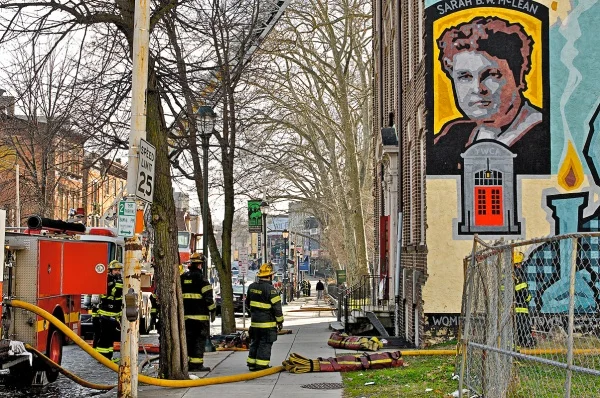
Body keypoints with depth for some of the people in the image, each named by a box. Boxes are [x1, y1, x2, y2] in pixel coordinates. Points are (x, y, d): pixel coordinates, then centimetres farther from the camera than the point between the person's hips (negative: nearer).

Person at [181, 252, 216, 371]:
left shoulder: (182, 278, 10)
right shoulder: (201, 279, -11)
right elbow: (208, 297, -13)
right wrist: (213, 311, -3)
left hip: (186, 315, 6)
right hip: (200, 315, -6)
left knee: (188, 338, 12)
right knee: (200, 339, -1)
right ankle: (197, 363, -3)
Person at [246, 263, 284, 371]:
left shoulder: (252, 287, 6)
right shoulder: (270, 289, -17)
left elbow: (248, 303, 19)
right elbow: (276, 307, -15)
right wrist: (280, 321, -5)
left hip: (254, 321, 7)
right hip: (267, 322, -7)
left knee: (254, 343, 16)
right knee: (265, 344, 0)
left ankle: (251, 363, 20)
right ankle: (261, 365, 0)